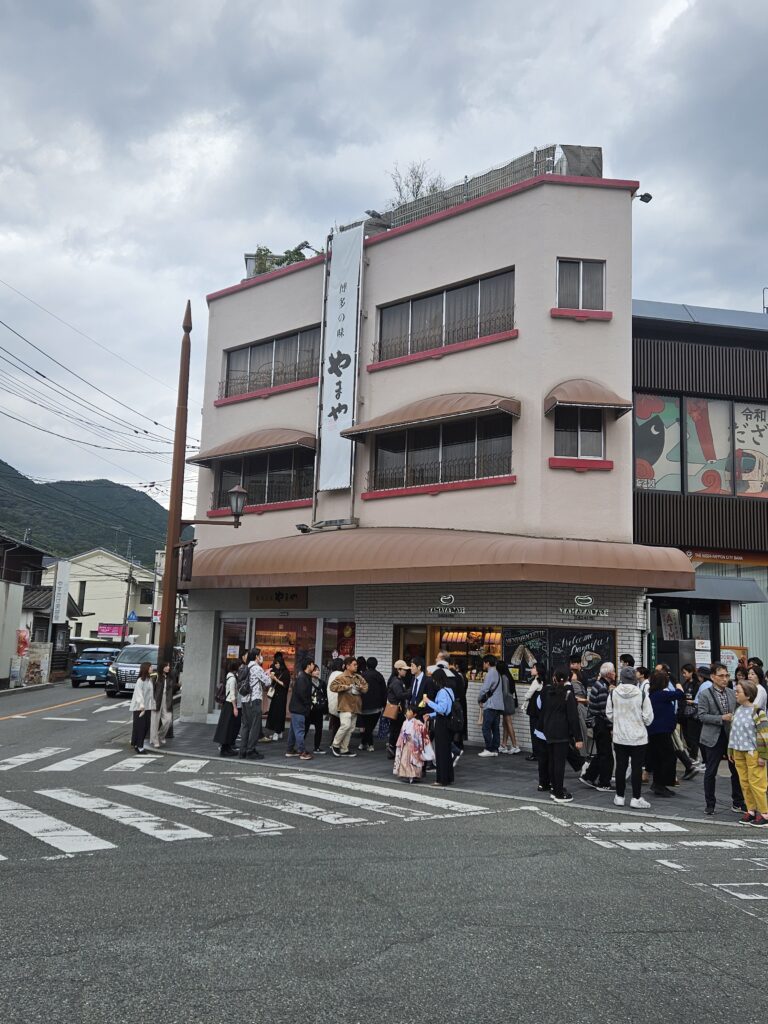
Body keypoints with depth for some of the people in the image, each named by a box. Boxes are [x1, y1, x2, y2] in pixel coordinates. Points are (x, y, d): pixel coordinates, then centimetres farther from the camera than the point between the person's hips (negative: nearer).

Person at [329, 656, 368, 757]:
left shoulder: (358, 677, 14)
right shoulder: (341, 677, -8)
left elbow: (366, 686, 21)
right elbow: (332, 686, -18)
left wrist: (361, 688, -2)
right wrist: (346, 687, -21)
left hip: (355, 707, 7)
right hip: (345, 706, -7)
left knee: (350, 728, 8)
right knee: (345, 725, -18)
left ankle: (344, 750, 16)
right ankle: (335, 745, 1)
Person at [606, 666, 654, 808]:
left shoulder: (613, 693, -7)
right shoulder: (641, 694, -15)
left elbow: (609, 714, 2)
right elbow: (648, 717, -9)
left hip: (619, 736, 3)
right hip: (638, 737, -3)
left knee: (621, 766, 12)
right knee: (637, 768, 6)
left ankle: (619, 796, 20)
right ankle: (636, 798, 10)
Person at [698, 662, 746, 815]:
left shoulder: (732, 693, 7)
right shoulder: (704, 694, -7)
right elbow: (702, 716, -13)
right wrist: (722, 718, -20)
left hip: (731, 736, 4)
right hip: (714, 738, -4)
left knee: (736, 770, 9)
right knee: (710, 772, 5)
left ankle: (738, 803, 23)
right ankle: (709, 804, 17)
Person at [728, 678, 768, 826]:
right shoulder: (737, 710, 7)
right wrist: (731, 750, 16)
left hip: (753, 752, -7)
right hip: (739, 752, 7)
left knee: (756, 782, -3)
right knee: (744, 782, 10)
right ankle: (751, 810, 20)